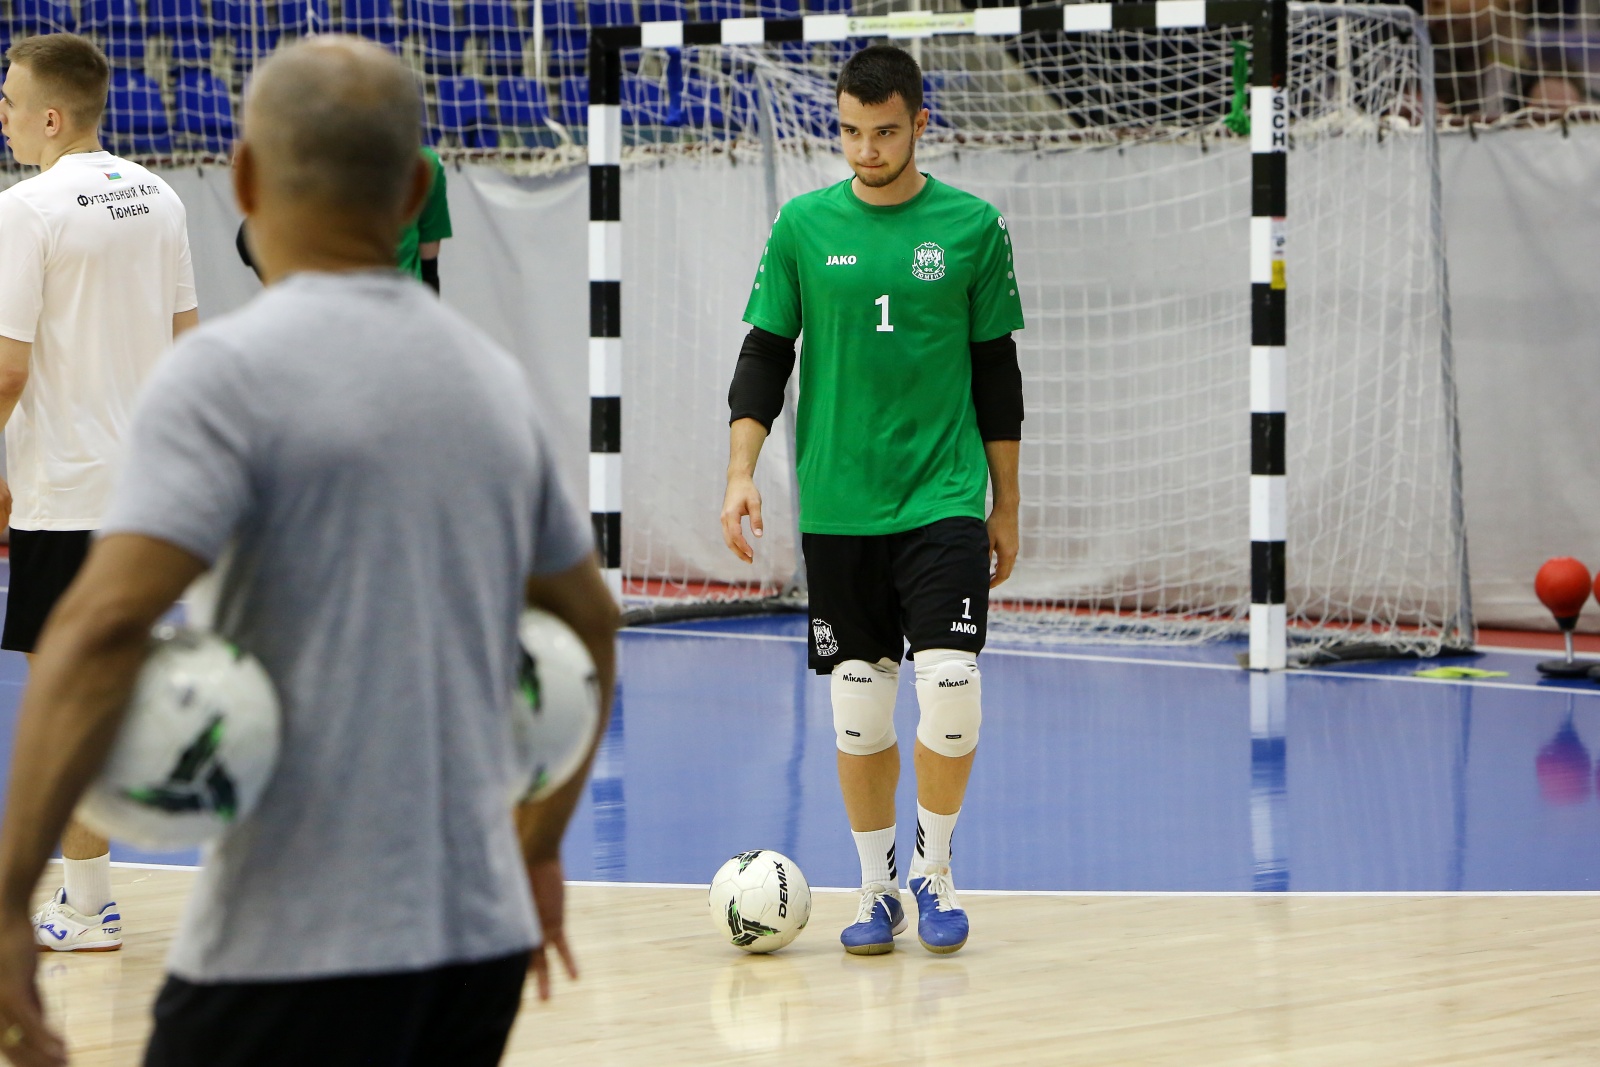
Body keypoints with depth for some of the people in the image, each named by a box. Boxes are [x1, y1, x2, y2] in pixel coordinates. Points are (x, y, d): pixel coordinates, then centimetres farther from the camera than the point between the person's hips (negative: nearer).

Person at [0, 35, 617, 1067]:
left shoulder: (233, 370, -10)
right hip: (483, 937, 7)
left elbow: (106, 627, -22)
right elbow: (591, 623, 24)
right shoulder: (493, 375, 12)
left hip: (296, 955, -7)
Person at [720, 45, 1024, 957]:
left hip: (945, 499, -1)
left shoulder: (972, 227, 2)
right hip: (838, 507, 1)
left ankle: (935, 867, 6)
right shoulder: (805, 226, 3)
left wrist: (1006, 507, 8)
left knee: (951, 687, -13)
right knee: (860, 705, 4)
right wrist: (742, 470, -6)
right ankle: (878, 889, 16)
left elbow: (996, 371, 7)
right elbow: (765, 357, 7)